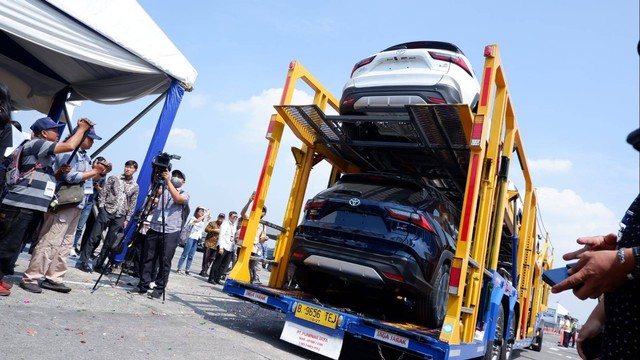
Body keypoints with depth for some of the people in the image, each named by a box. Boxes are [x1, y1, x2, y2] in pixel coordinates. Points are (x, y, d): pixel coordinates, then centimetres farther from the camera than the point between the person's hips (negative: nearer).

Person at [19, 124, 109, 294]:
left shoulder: (85, 157, 16)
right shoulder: (68, 152, -10)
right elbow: (71, 177, -21)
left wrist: (98, 172, 3)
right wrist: (94, 171, -14)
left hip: (77, 205, 9)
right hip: (63, 204, -9)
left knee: (65, 244, 9)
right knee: (50, 242, -8)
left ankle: (53, 279, 14)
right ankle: (30, 278, -2)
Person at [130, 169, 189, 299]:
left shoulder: (184, 194, 6)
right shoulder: (162, 189, 17)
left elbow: (178, 199, -17)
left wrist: (168, 181, -21)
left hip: (171, 232, -3)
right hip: (154, 229, 4)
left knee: (165, 262, -1)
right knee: (147, 258, 5)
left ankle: (159, 289, 8)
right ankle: (143, 286, 15)